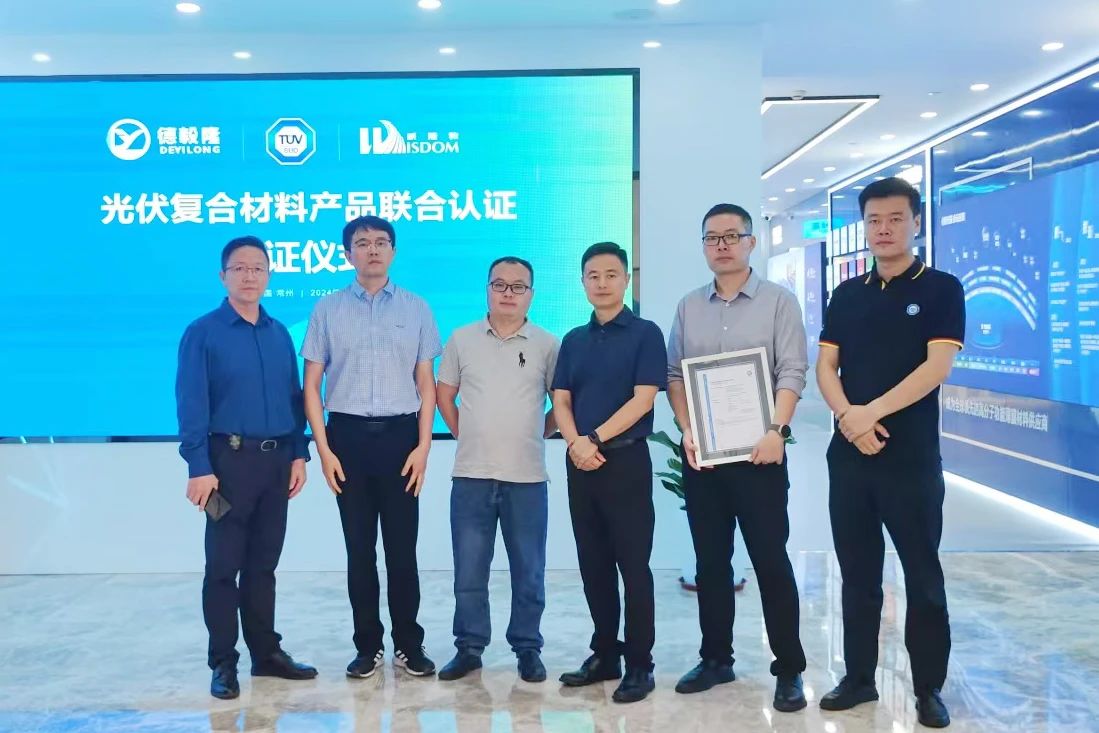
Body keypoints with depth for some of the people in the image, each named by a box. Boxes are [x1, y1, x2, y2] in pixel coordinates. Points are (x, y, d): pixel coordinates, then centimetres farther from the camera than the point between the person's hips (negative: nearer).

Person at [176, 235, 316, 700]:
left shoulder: (279, 334, 11)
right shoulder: (203, 333, -4)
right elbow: (191, 405, -9)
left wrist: (298, 455, 6)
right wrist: (199, 467, -15)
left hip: (276, 461, 5)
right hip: (230, 458, -4)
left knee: (264, 563, 13)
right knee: (224, 565, 3)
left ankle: (266, 652, 22)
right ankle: (223, 663, 12)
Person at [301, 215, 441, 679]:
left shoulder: (416, 309, 6)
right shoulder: (327, 310, 5)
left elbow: (426, 383, 6)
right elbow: (311, 385, 4)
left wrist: (423, 446, -3)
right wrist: (323, 449, -4)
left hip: (400, 435, 0)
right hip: (348, 436, 0)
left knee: (402, 548, 3)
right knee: (360, 548, 6)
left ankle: (408, 644, 16)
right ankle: (367, 645, 18)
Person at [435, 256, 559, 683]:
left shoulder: (547, 345, 0)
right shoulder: (462, 339, 5)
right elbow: (444, 394, 13)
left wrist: (538, 435, 4)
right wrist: (465, 434, 9)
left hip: (527, 476, -1)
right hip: (471, 474, 1)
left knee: (528, 571, 7)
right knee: (468, 570, 7)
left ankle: (528, 649, 19)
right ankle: (469, 647, 20)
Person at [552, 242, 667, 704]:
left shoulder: (645, 334, -2)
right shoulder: (573, 340, 13)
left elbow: (643, 398, -11)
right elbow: (561, 400, 7)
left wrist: (596, 438, -15)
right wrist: (575, 443, -12)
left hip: (626, 461, -5)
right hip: (580, 464, 5)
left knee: (633, 565, -1)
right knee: (593, 566, 11)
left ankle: (639, 664, 7)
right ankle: (605, 655, 22)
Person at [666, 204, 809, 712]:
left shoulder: (778, 301, 0)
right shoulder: (688, 307, 11)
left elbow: (791, 373, -7)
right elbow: (674, 375, 9)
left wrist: (776, 430, -19)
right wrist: (687, 431, -4)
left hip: (758, 452, -4)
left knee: (771, 561, -1)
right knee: (710, 561, 10)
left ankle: (788, 669, 9)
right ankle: (716, 658, 22)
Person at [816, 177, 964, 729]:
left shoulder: (941, 289, -2)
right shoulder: (847, 295, 11)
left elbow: (936, 367, -13)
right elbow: (825, 367, 5)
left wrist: (872, 412, -17)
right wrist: (848, 417, -13)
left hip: (912, 457, -4)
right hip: (848, 455, 4)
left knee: (923, 576, 4)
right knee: (858, 573, 11)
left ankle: (929, 688, 16)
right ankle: (859, 677, 22)